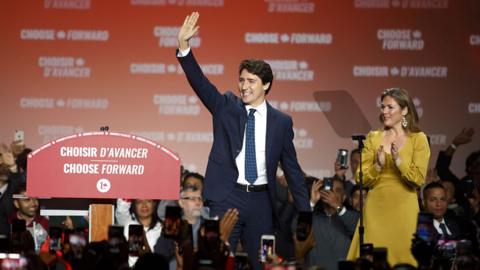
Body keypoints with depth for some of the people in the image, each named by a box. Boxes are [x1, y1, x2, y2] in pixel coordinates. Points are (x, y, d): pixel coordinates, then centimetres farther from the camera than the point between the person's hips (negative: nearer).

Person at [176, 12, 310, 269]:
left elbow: (292, 168, 9)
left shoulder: (281, 122, 6)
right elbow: (199, 82, -7)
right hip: (227, 197, -1)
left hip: (261, 200, 1)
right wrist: (183, 46, -22)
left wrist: (305, 212, 7)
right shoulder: (226, 107, 5)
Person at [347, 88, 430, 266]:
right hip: (376, 208, 2)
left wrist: (399, 161, -20)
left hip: (403, 209, -2)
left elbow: (418, 179, -7)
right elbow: (361, 179, 4)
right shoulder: (373, 138, 8)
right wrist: (378, 166, -14)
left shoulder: (418, 139, 1)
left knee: (402, 256, 0)